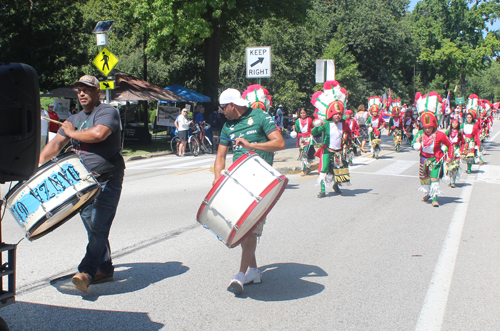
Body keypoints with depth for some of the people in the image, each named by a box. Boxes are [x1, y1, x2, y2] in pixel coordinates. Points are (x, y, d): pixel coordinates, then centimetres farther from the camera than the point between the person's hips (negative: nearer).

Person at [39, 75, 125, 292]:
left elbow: (98, 134, -27)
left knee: (98, 227, -12)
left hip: (107, 182, -7)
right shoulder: (75, 119, 17)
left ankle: (87, 272, -15)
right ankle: (104, 269, 21)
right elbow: (55, 145, 12)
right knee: (93, 227, 11)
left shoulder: (107, 112, -7)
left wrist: (72, 133, -8)